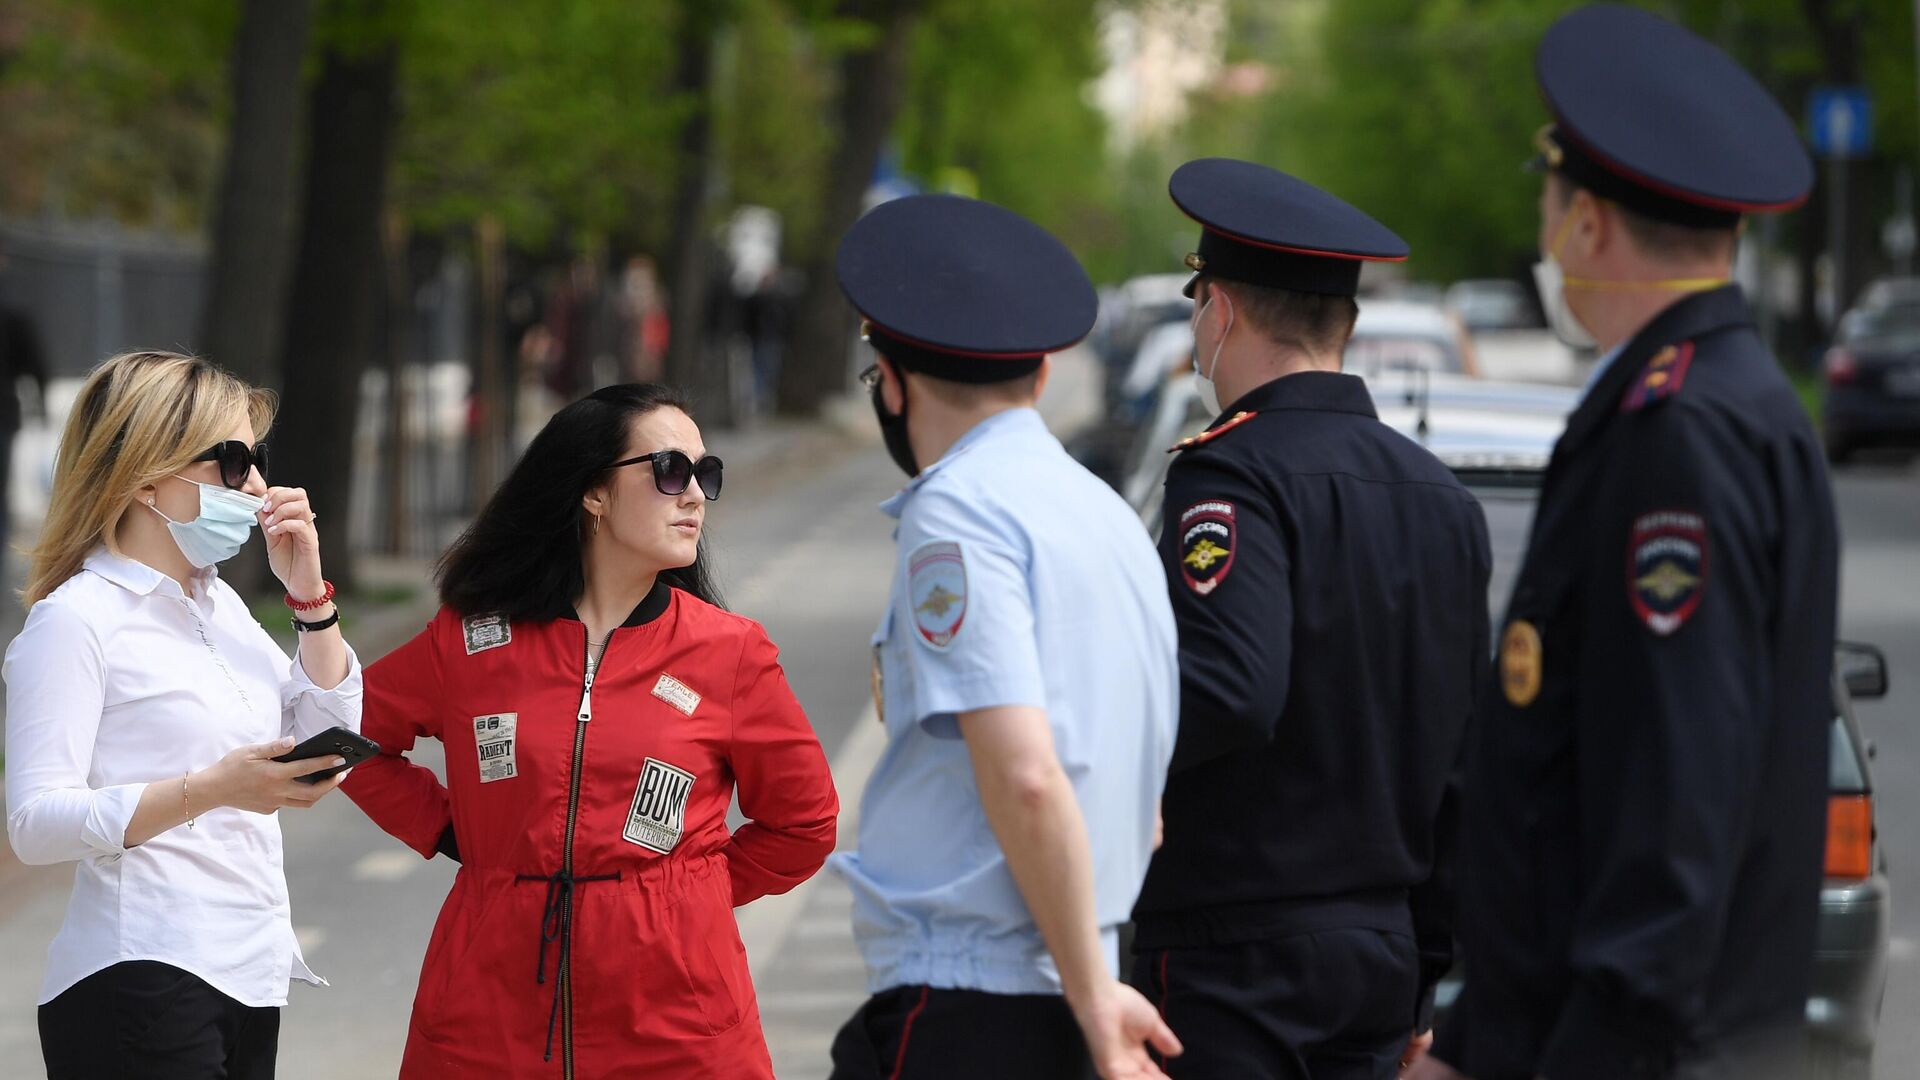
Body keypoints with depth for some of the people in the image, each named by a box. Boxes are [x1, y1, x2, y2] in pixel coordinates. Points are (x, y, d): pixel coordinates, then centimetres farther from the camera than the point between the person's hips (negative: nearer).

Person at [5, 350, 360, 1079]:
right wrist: (211, 788, -28)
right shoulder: (77, 620, -9)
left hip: (248, 982, 8)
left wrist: (310, 594, 8)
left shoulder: (219, 604, 17)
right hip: (140, 986, -8)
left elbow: (329, 741, 18)